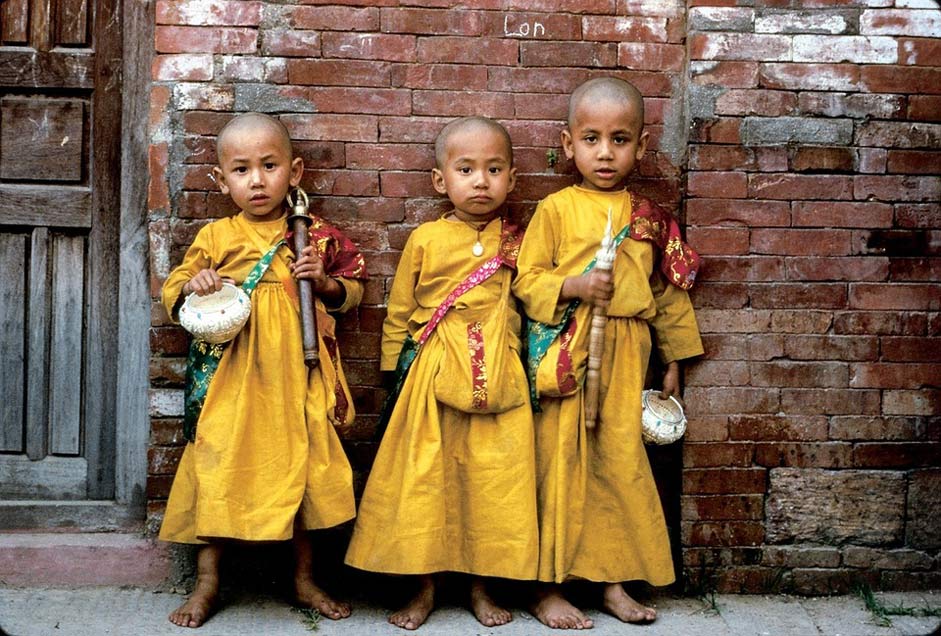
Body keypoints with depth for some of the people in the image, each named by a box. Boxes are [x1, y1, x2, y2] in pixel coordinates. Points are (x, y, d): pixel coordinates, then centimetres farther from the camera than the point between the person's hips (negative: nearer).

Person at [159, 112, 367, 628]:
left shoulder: (316, 236, 4)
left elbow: (354, 291, 12)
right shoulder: (214, 238, 3)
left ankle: (304, 580, 25)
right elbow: (172, 292, 9)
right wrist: (193, 286, -13)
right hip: (232, 378, -1)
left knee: (301, 469, 8)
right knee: (217, 467, 0)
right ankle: (207, 582, 16)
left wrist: (325, 281, -8)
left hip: (295, 376, 1)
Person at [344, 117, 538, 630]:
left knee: (492, 480, 4)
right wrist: (396, 374, 6)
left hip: (498, 383, 1)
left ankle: (482, 587, 21)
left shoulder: (514, 242, 5)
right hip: (431, 380, -1)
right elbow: (398, 313, 7)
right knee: (424, 479, 3)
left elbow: (529, 309, 14)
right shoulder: (425, 240, 0)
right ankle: (425, 588, 18)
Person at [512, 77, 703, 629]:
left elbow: (668, 291, 15)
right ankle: (549, 587, 12)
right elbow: (526, 281, -2)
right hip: (566, 356, -3)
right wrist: (572, 285, -19)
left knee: (622, 464, 7)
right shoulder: (556, 209, -1)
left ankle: (615, 579, 21)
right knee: (559, 465, 1)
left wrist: (673, 360, 16)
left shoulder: (650, 217, 9)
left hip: (626, 359, 3)